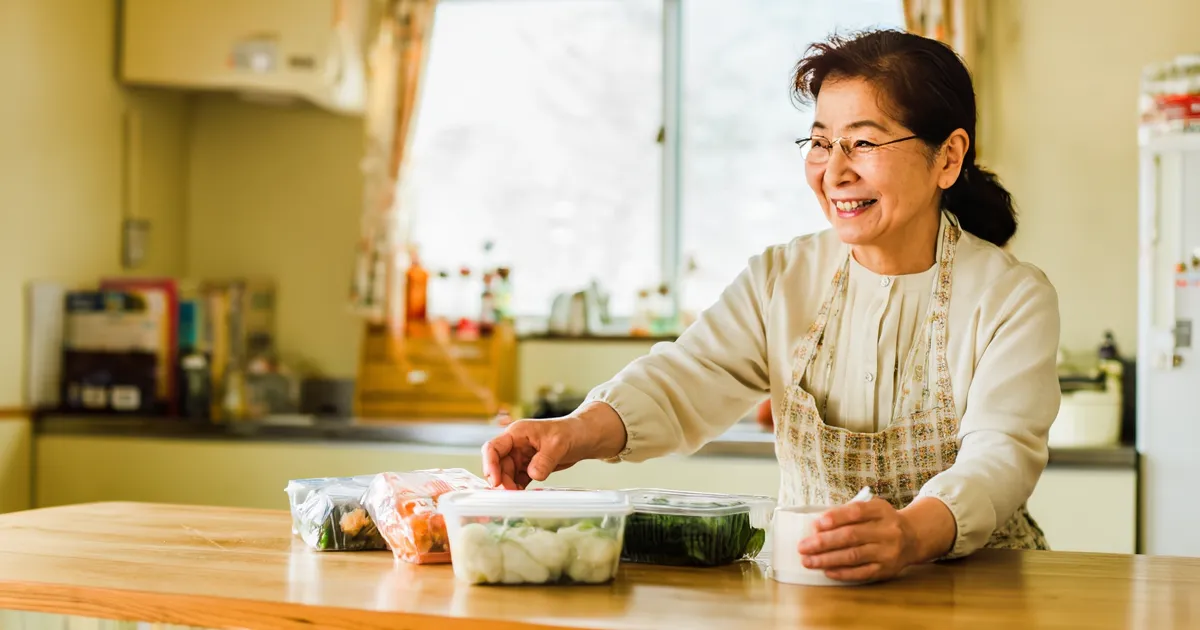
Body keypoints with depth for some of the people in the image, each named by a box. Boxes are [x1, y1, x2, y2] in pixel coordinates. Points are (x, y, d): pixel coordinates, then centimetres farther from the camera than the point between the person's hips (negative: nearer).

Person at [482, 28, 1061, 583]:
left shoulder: (1013, 297, -3)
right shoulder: (779, 279, 7)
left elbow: (1002, 452, -18)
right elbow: (689, 379, -9)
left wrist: (914, 534, -41)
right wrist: (582, 430, -31)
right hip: (799, 589, 1)